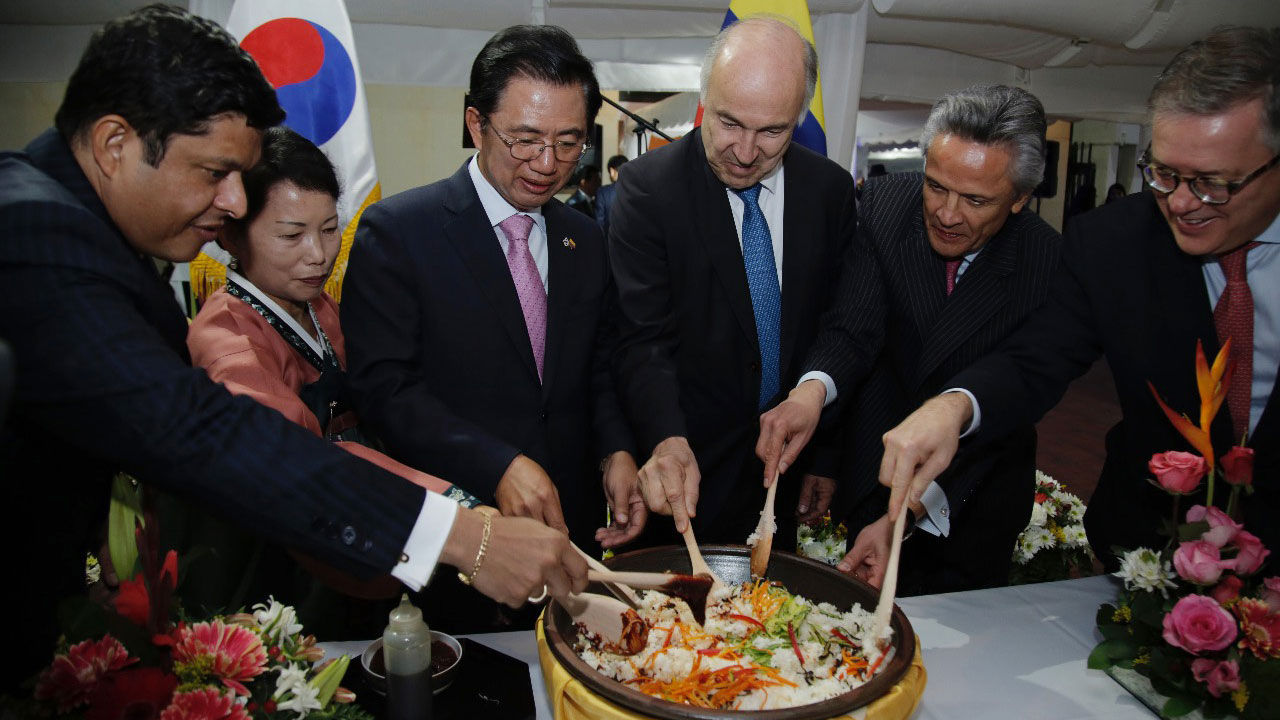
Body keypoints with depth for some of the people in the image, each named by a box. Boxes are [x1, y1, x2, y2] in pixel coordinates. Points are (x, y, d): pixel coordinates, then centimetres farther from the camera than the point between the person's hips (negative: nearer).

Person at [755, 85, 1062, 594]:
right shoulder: (884, 205, -17)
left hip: (973, 493, -1)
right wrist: (813, 389, -45)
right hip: (872, 466, 1)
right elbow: (853, 330, -22)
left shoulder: (1049, 264, -23)